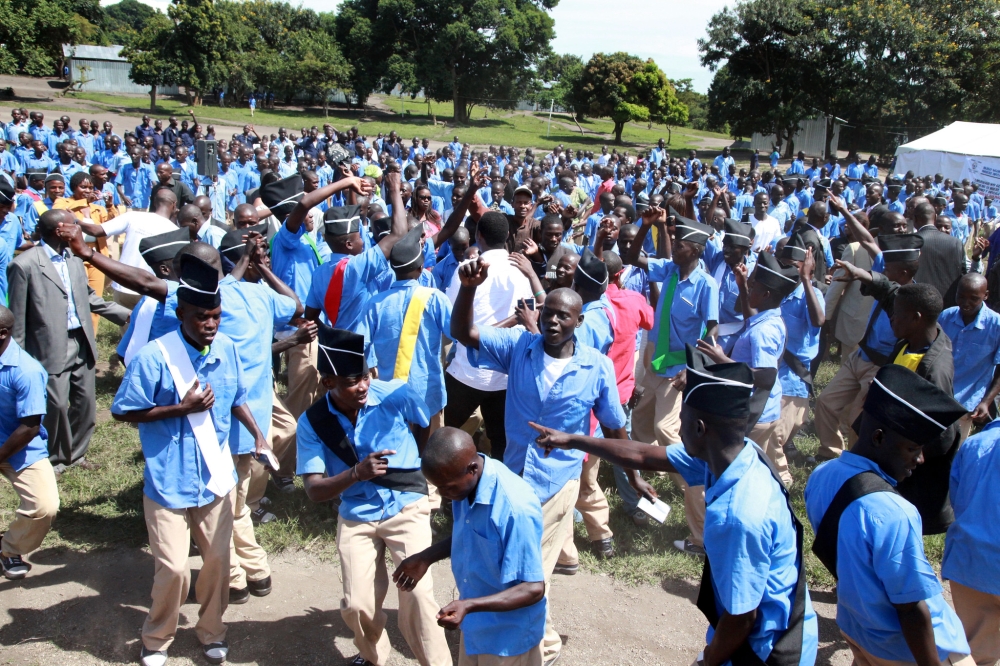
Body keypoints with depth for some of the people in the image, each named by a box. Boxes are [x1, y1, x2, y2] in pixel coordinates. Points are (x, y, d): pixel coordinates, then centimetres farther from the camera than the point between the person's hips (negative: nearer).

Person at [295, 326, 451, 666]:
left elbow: (429, 430, 5)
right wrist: (356, 473, -31)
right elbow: (314, 491, -14)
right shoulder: (312, 422, -12)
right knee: (357, 606, -3)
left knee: (416, 593, -18)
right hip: (356, 517, 2)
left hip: (407, 508, -2)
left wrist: (424, 474, 18)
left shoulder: (397, 394, -17)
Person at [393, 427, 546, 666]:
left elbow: (533, 589, -28)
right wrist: (426, 558, 2)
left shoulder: (516, 509, -33)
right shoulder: (466, 481, -9)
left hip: (508, 635, -7)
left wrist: (469, 606, -38)